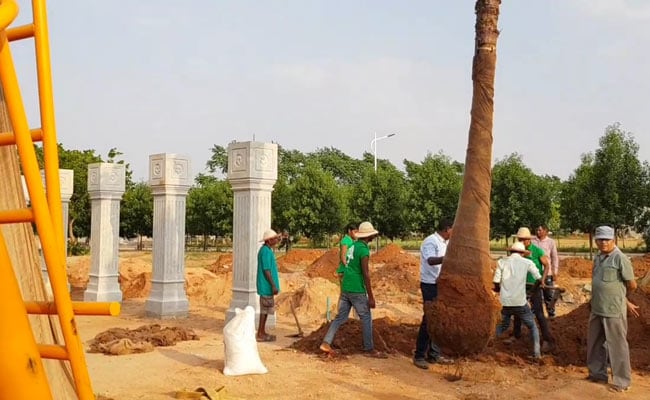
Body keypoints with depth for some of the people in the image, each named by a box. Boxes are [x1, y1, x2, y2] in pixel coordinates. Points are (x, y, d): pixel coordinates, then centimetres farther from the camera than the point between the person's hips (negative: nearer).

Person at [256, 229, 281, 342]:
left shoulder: (266, 250, 14)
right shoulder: (266, 251, -18)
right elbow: (266, 270, -22)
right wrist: (273, 285, -22)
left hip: (266, 286, 10)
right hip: (267, 286, -10)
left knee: (265, 309, 14)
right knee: (265, 309, -5)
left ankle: (262, 332, 20)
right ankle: (261, 334, 0)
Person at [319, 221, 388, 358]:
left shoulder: (353, 246, 12)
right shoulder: (364, 249, -15)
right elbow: (366, 274, -18)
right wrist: (371, 297, -16)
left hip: (345, 288, 8)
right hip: (357, 290, -8)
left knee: (341, 317, 11)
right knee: (366, 318, 3)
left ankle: (326, 343, 6)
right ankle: (369, 349, 10)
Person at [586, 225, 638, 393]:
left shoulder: (620, 258, -15)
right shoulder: (598, 258, 9)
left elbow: (632, 285, -10)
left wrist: (623, 300, 9)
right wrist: (627, 302, 10)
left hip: (614, 311, -8)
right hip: (597, 309, 8)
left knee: (617, 345, 2)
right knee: (595, 342, 18)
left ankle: (622, 381, 14)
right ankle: (598, 373, 33)